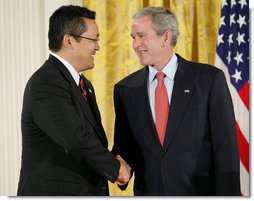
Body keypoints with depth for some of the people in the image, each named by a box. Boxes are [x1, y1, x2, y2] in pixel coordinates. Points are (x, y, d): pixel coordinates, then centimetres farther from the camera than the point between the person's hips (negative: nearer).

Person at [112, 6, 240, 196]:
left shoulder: (210, 79, -7)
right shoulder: (125, 89, 3)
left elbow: (225, 145, -8)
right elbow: (123, 144, 10)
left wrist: (228, 193, -12)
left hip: (199, 190, -2)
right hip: (147, 191, 3)